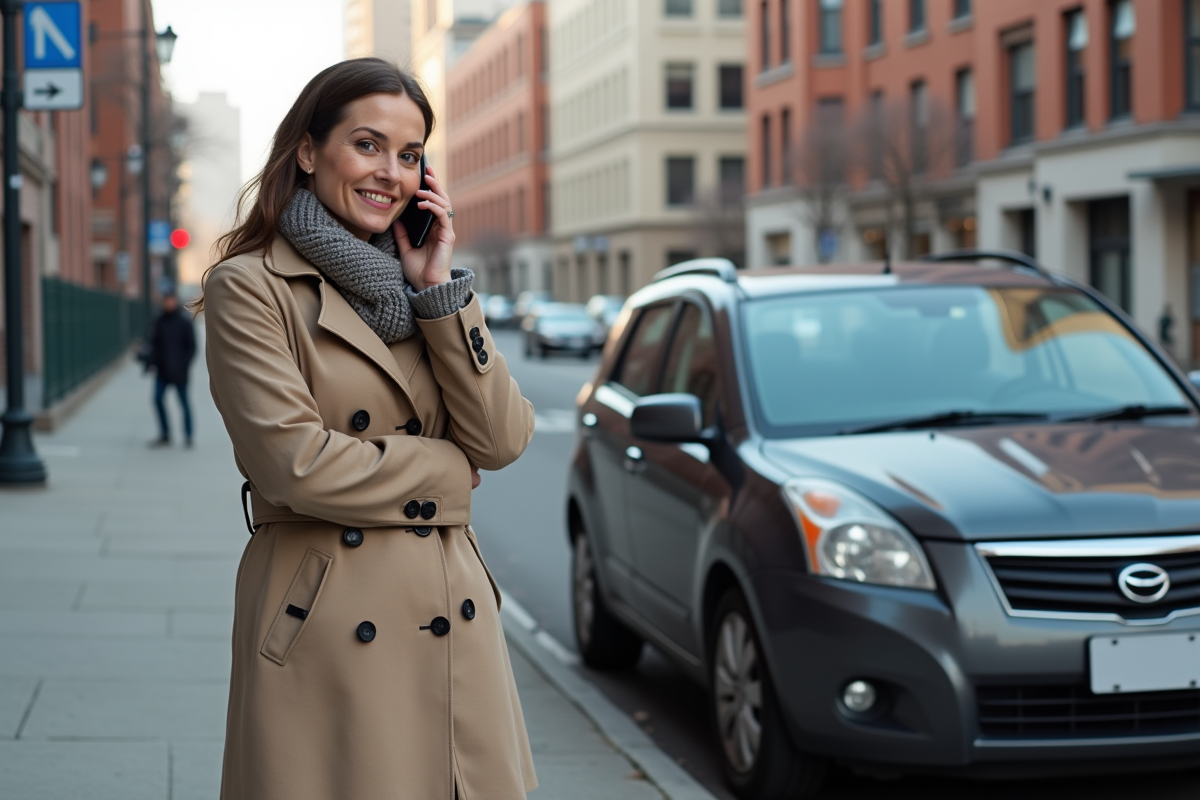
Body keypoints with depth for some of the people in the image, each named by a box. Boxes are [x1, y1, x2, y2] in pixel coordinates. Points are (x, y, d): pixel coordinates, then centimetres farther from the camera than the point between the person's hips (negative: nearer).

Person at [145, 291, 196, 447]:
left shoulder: (184, 321, -5)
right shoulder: (160, 321, 7)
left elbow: (191, 345, -5)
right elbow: (154, 343, 10)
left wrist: (186, 364, -14)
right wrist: (151, 361, -3)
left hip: (179, 371, -4)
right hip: (162, 370, 4)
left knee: (183, 402, 3)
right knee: (158, 399, -1)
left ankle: (188, 435, 12)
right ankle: (164, 435, 9)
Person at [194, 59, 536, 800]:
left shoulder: (416, 281, 12)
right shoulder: (251, 287, -6)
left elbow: (503, 439, 0)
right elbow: (297, 462, -17)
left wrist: (439, 286, -5)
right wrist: (442, 470, -5)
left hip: (450, 621, 6)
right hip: (324, 625, -5)